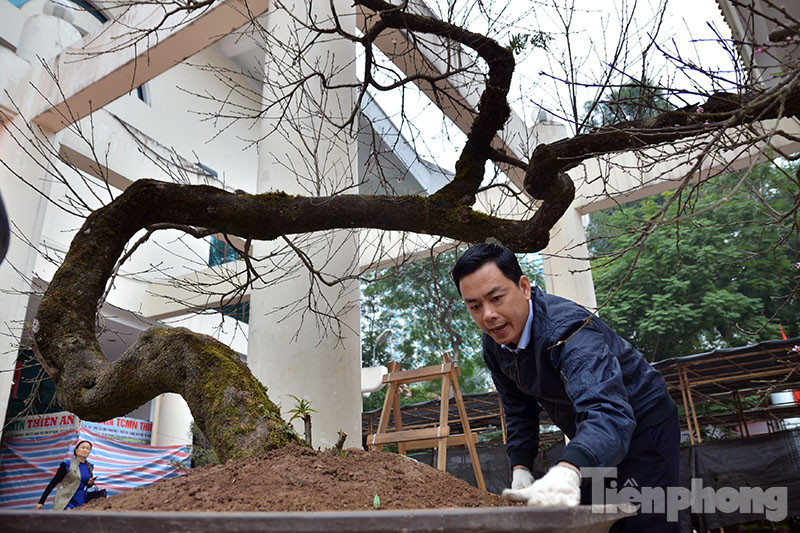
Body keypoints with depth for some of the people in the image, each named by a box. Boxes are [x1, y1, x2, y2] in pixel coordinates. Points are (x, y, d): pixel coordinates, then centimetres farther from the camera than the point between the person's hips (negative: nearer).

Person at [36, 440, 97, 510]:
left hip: (81, 503, 5)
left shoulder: (89, 467, 10)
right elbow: (53, 483, -4)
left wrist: (90, 483, 0)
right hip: (65, 503, -5)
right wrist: (41, 502, -7)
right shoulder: (67, 465, -5)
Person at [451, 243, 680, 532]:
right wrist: (520, 469, -8)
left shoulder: (566, 328, -35)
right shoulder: (494, 345, -9)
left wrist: (566, 471, -68)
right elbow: (519, 412, 4)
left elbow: (608, 412, -51)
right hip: (591, 439, 7)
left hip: (641, 425, -7)